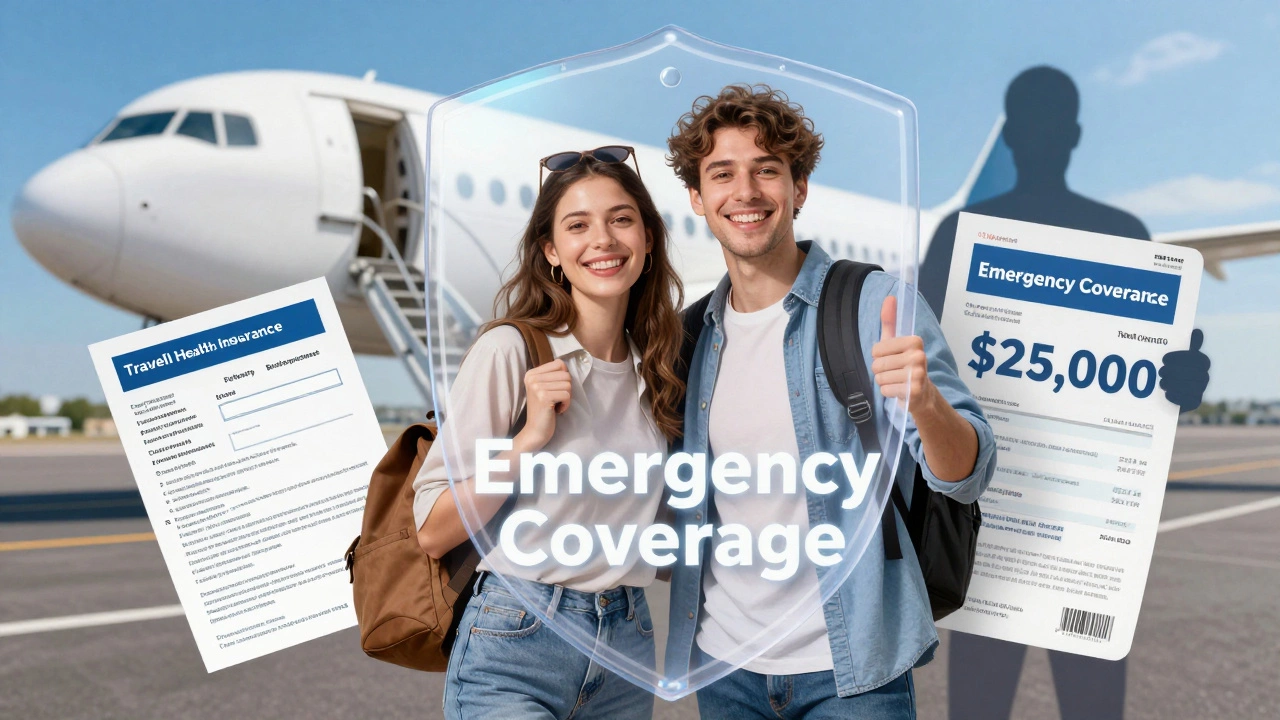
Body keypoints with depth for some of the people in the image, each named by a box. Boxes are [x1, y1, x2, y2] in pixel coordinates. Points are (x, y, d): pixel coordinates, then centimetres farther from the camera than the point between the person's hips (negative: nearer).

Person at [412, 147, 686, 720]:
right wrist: (530, 438, -21)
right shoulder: (511, 350, -12)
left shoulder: (655, 365, 5)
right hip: (514, 648, -5)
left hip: (629, 646, 5)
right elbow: (433, 532, -11)